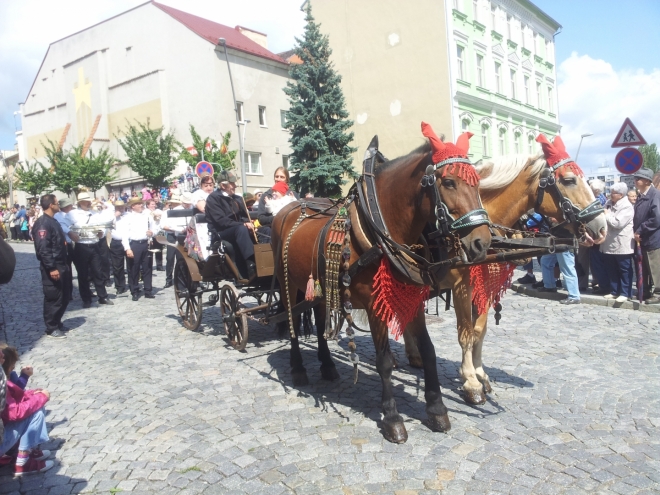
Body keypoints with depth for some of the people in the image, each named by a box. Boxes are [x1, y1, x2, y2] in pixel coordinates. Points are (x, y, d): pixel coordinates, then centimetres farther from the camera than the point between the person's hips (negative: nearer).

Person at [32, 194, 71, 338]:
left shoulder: (53, 221, 14)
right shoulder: (42, 223, -16)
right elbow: (43, 249, -22)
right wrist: (51, 268, -24)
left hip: (61, 265, 9)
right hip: (52, 268, -9)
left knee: (65, 296, 15)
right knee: (53, 298, 0)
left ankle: (57, 322, 29)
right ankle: (51, 328, 12)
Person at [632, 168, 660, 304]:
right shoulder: (641, 197, 12)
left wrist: (640, 231, -17)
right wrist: (636, 232, -1)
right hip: (644, 240, 8)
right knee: (645, 270, 15)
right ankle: (647, 293, 25)